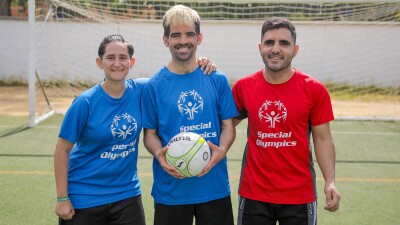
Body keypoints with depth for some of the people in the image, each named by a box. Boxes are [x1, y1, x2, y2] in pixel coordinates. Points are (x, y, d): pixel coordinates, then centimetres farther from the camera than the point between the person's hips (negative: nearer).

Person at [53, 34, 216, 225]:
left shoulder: (141, 90, -5)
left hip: (127, 193, 3)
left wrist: (199, 65, -10)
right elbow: (62, 150, -9)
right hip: (84, 198, -3)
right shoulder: (86, 102, -14)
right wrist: (62, 198, -9)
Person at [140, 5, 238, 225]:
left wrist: (221, 150, -16)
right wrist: (159, 154, -18)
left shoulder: (217, 80, 1)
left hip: (214, 186, 1)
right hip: (171, 189, -1)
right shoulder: (154, 85, -2)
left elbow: (228, 126, 4)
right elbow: (150, 133, 3)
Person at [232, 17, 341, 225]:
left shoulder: (314, 90, -6)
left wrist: (330, 181, -12)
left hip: (299, 195, -1)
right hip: (253, 194, 1)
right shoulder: (243, 87, -2)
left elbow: (322, 139, -2)